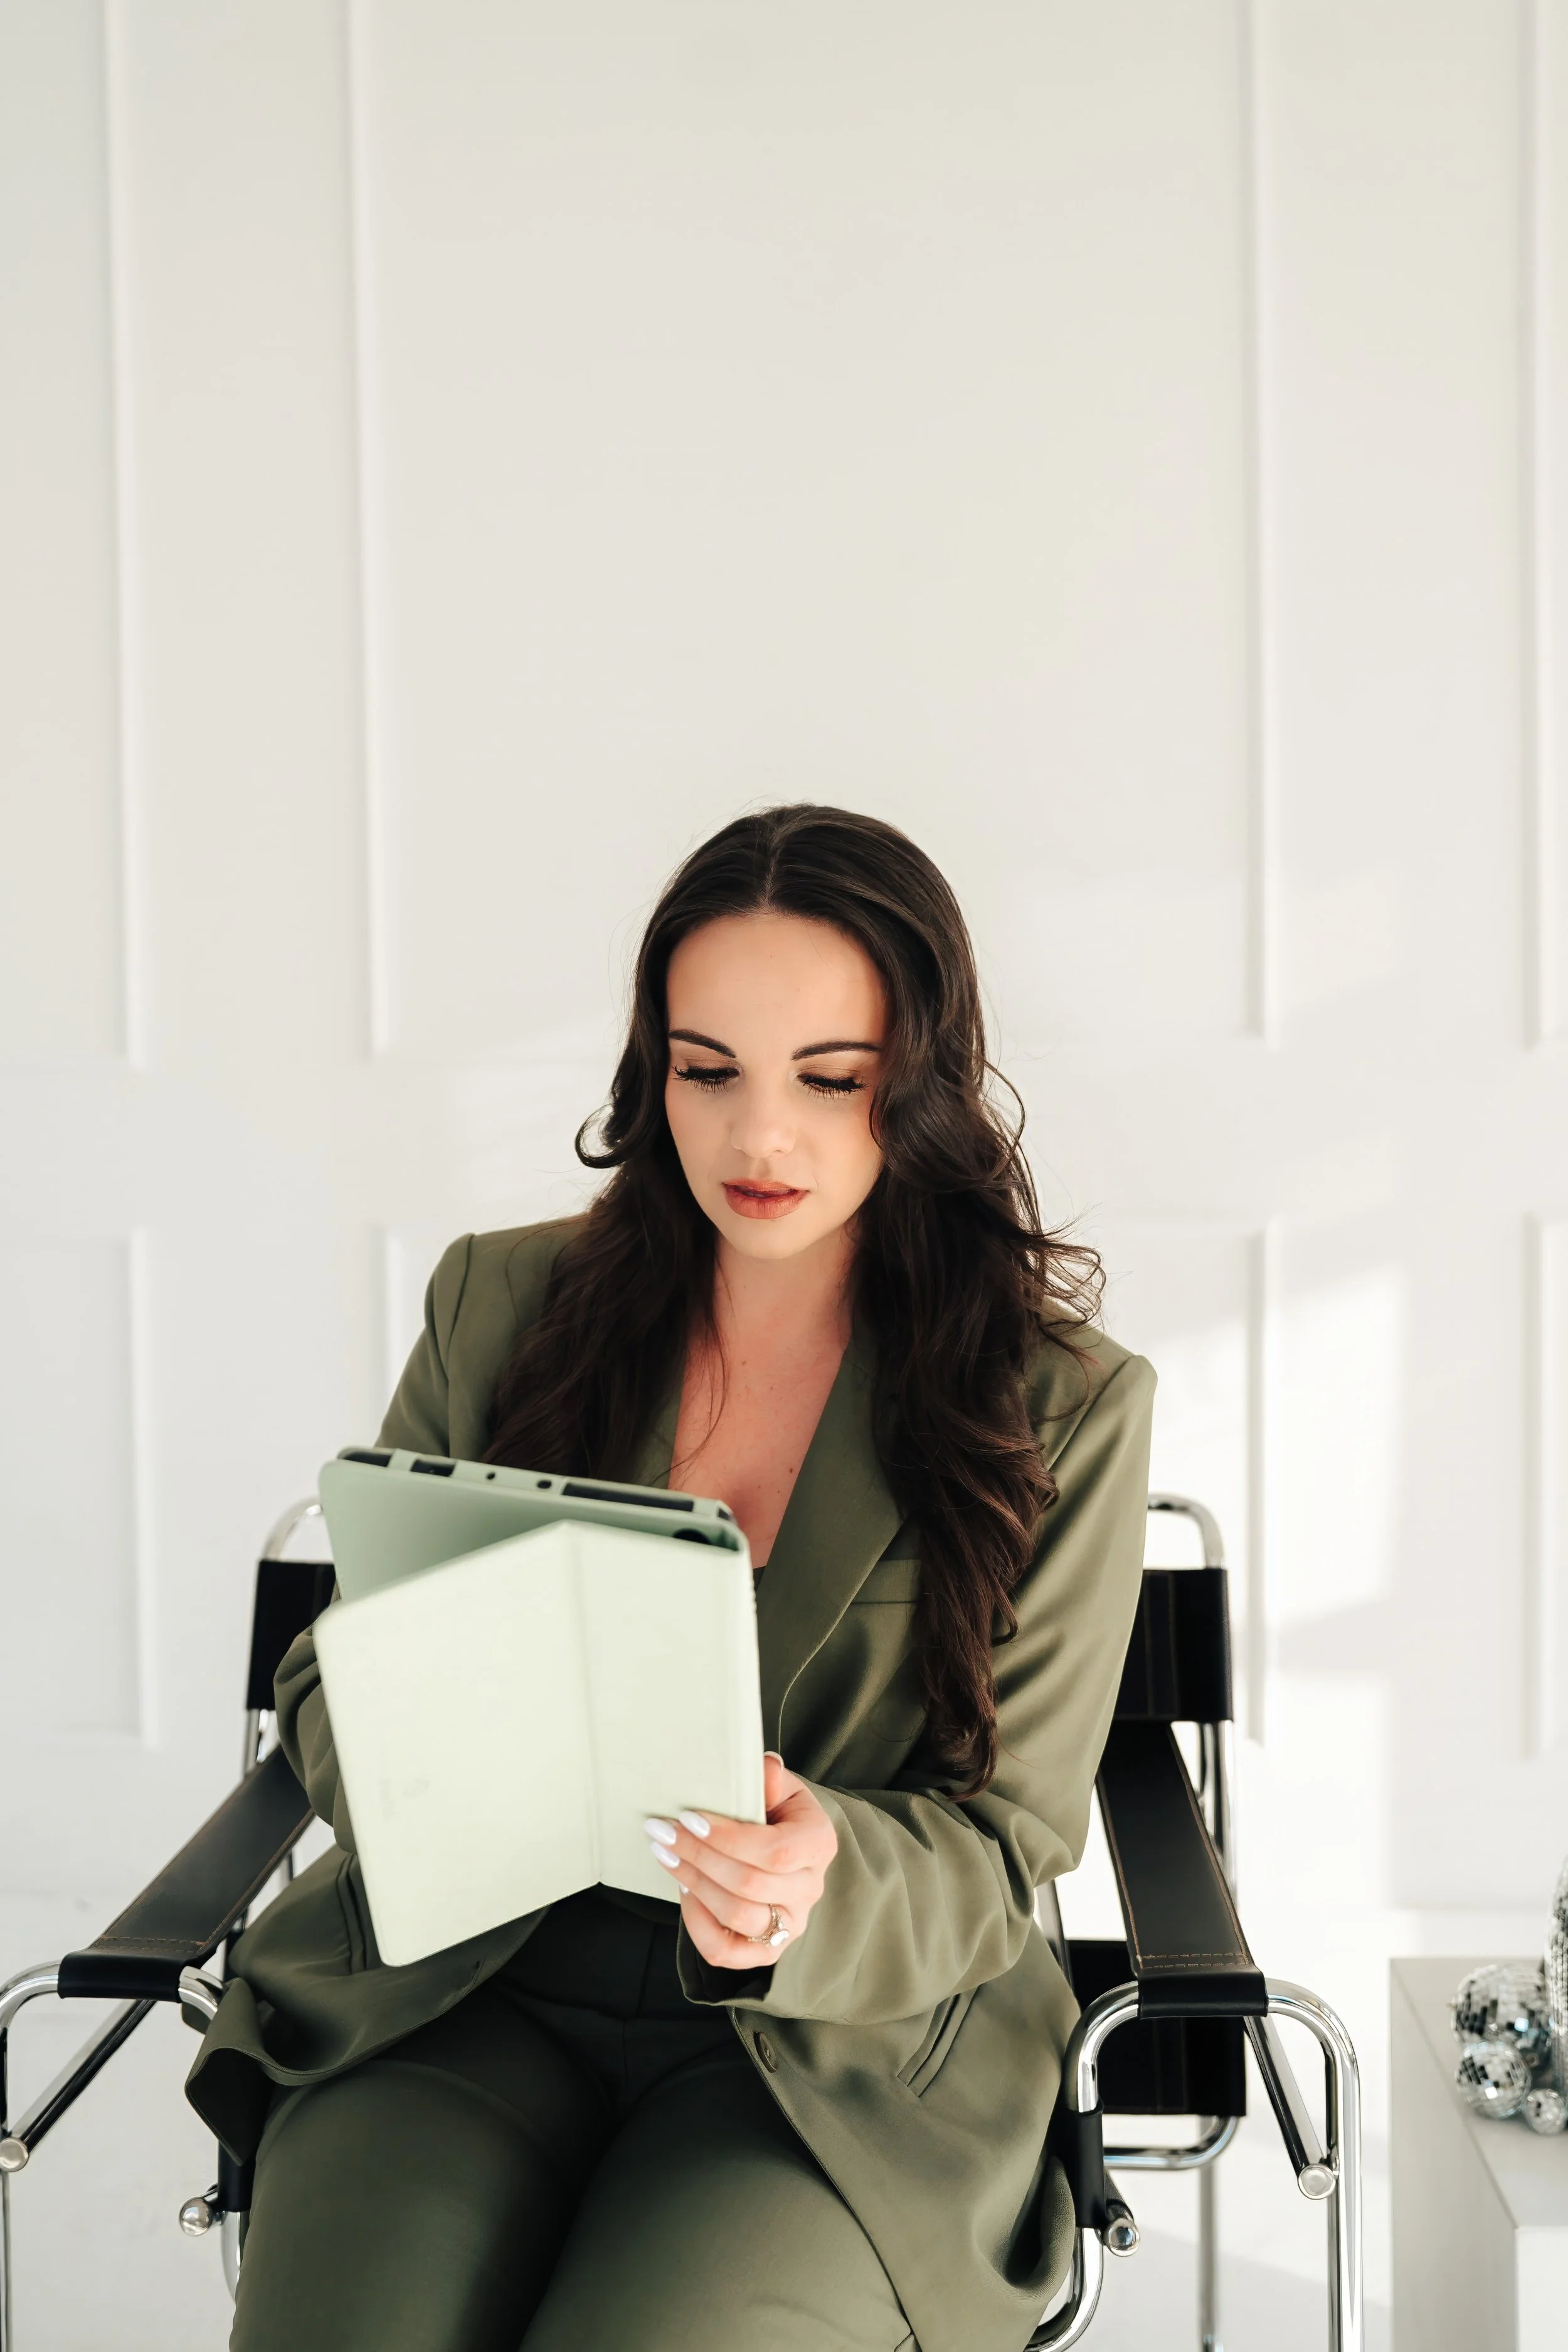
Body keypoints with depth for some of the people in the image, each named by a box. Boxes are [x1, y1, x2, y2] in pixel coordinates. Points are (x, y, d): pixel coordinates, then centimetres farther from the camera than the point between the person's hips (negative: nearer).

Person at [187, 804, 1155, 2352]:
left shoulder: (1061, 1406, 1)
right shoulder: (499, 1307, 7)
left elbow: (1006, 1834, 1)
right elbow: (334, 1685, 11)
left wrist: (819, 1879, -22)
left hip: (835, 2051, -1)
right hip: (465, 1992, 2)